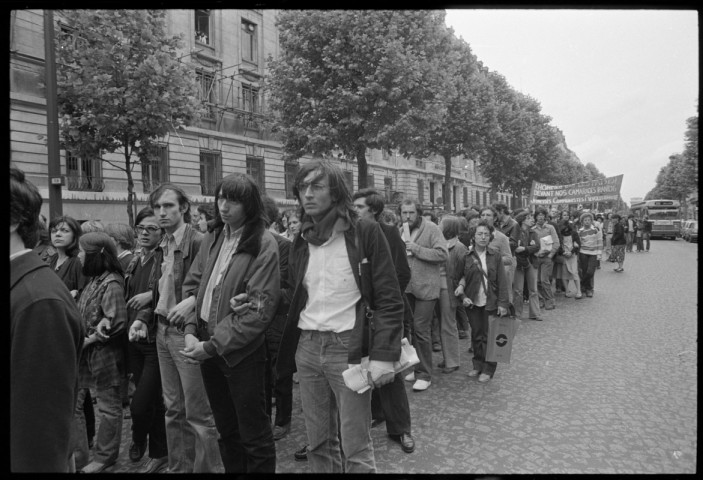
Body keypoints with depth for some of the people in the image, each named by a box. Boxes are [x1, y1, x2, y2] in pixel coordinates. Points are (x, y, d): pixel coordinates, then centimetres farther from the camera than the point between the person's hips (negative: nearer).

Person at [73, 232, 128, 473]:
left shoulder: (111, 283, -17)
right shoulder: (95, 280, 8)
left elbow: (116, 322, -22)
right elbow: (85, 316, 13)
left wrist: (88, 340, -14)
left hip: (104, 353, -8)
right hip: (86, 352, 8)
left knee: (108, 405, 8)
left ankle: (104, 457, 24)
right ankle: (76, 453, 27)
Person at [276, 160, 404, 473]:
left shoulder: (365, 233, -7)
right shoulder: (301, 241, 9)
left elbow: (389, 299, -10)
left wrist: (383, 354, -17)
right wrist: (286, 347, 6)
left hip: (349, 348, -5)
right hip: (306, 348, 5)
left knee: (356, 448, 2)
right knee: (318, 442, 14)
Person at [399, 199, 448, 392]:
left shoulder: (431, 229, -7)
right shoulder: (400, 231, 11)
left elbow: (443, 254, -16)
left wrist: (417, 249, -20)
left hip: (425, 287, -6)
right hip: (405, 287, 6)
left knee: (421, 330, -7)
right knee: (409, 328, 13)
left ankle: (424, 375, 6)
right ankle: (416, 368, 29)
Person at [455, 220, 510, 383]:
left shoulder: (495, 256, 0)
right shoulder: (466, 256, -2)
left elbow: (502, 281, 0)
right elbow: (459, 279, 2)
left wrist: (503, 303, -5)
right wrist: (463, 296, -11)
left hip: (491, 302, 0)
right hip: (473, 302, 1)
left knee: (489, 337, 2)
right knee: (476, 335, 9)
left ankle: (488, 369, 13)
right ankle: (478, 365, 24)